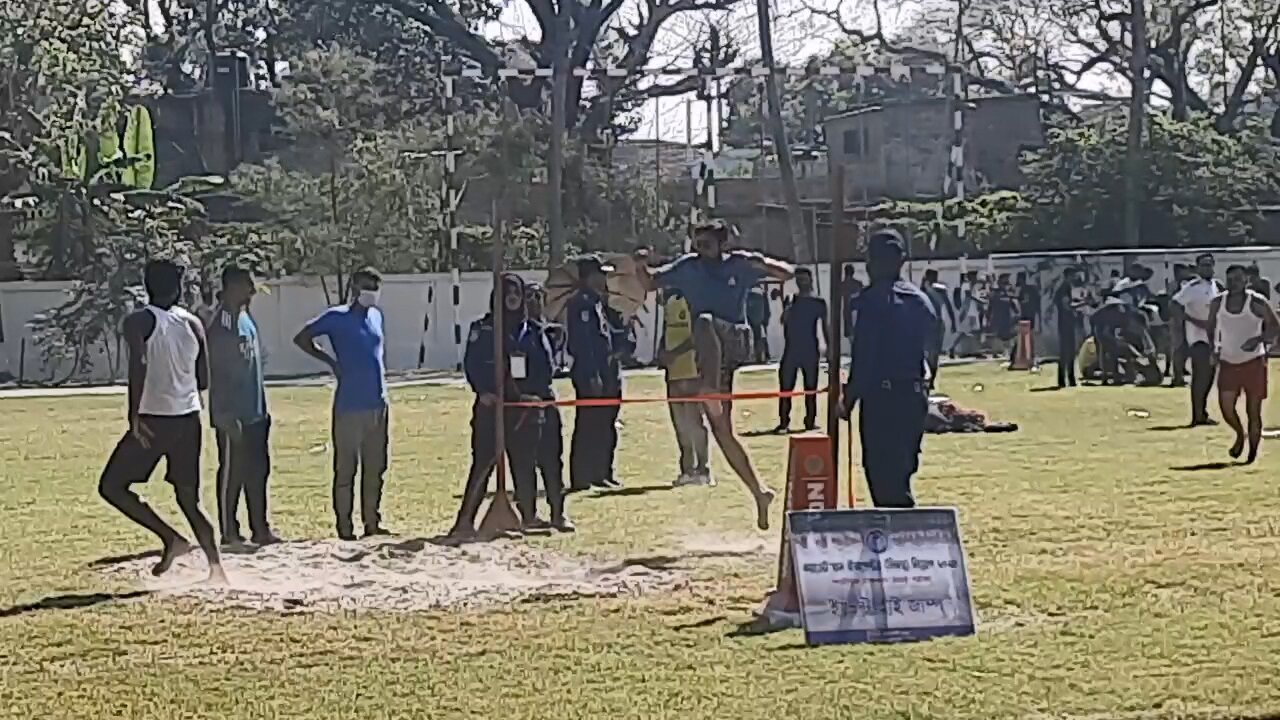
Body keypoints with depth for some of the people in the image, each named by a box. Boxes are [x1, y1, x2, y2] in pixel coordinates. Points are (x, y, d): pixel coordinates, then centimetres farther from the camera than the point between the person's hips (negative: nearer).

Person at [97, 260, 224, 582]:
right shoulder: (193, 323, 9)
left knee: (112, 486, 7)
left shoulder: (139, 321, -5)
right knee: (189, 500, 13)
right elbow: (204, 380, 11)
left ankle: (171, 539, -5)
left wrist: (134, 414, -20)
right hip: (189, 419, 5)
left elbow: (138, 365, -21)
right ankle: (216, 568, 2)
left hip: (153, 420, -5)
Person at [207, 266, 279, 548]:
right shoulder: (221, 322, -15)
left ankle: (260, 529, 18)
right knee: (231, 474, -1)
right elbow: (215, 372, -18)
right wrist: (226, 416, -20)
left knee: (258, 472, 11)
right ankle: (229, 533, 6)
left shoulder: (246, 318, 13)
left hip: (255, 414, 9)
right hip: (232, 416, -9)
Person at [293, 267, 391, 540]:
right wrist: (331, 361, -4)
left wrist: (382, 389, 15)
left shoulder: (376, 316, 13)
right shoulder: (338, 317, -4)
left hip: (378, 404, 6)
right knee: (346, 468, -2)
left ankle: (372, 523, 17)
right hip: (349, 406, -6)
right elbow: (301, 338, -1)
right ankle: (344, 527, 1)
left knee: (375, 467, 10)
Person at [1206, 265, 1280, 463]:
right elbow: (1211, 327, 14)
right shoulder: (1218, 303, 0)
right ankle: (1240, 434, 25)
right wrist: (1215, 347, -2)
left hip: (1253, 362, -3)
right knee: (1226, 407, -6)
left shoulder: (1257, 303, -12)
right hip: (1228, 362, 3)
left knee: (1253, 411, 0)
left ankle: (1253, 453, 14)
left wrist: (1259, 339, -25)